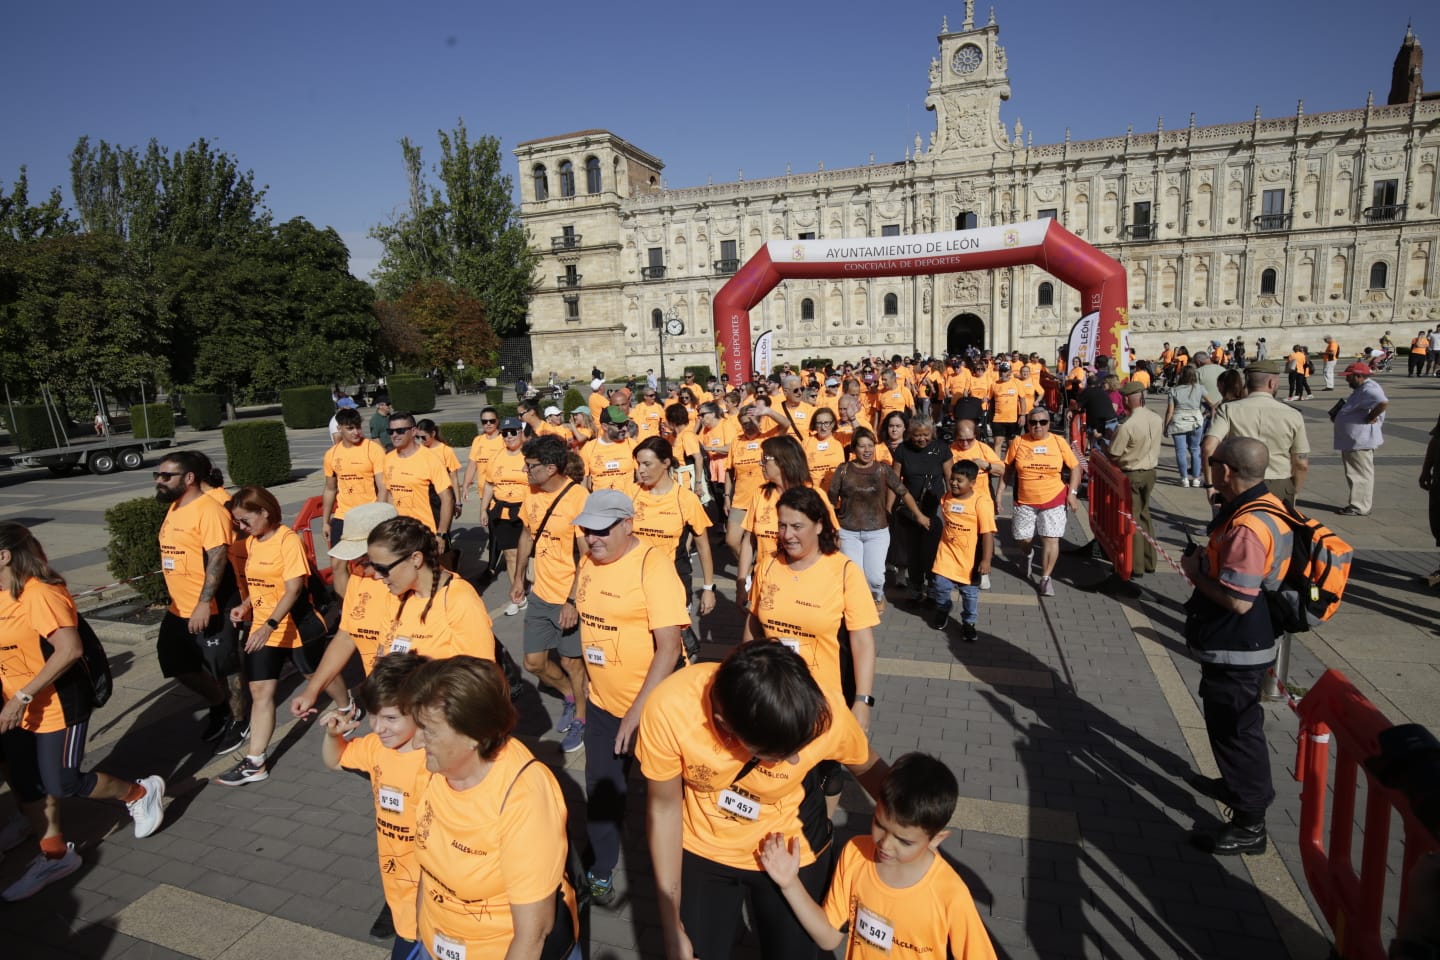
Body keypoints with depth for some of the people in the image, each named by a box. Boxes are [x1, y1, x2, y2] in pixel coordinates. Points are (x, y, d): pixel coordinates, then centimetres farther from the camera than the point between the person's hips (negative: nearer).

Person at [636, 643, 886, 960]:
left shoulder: (826, 717, -33)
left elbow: (869, 768, -8)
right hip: (702, 850, 0)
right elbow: (663, 807, -16)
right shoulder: (669, 708, -34)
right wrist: (672, 925, -8)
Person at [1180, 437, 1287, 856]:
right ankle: (1236, 785, 47)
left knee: (1236, 728, 4)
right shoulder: (1264, 504, 2)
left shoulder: (1247, 527, -30)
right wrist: (1207, 560, 2)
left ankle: (1249, 824, 19)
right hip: (1236, 644, 10)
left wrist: (1196, 572, -17)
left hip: (1236, 651, -10)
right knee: (1228, 722, 27)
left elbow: (1238, 601, -30)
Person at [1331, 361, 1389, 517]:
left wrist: (1370, 418, -25)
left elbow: (1383, 403, -37)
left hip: (1361, 441, -11)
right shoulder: (1362, 389, 15)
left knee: (1360, 474, -4)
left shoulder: (1369, 390, -20)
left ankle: (1360, 507, 1)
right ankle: (1361, 503, 26)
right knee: (1360, 473, 17)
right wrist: (1337, 415, 13)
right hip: (1355, 440, 11)